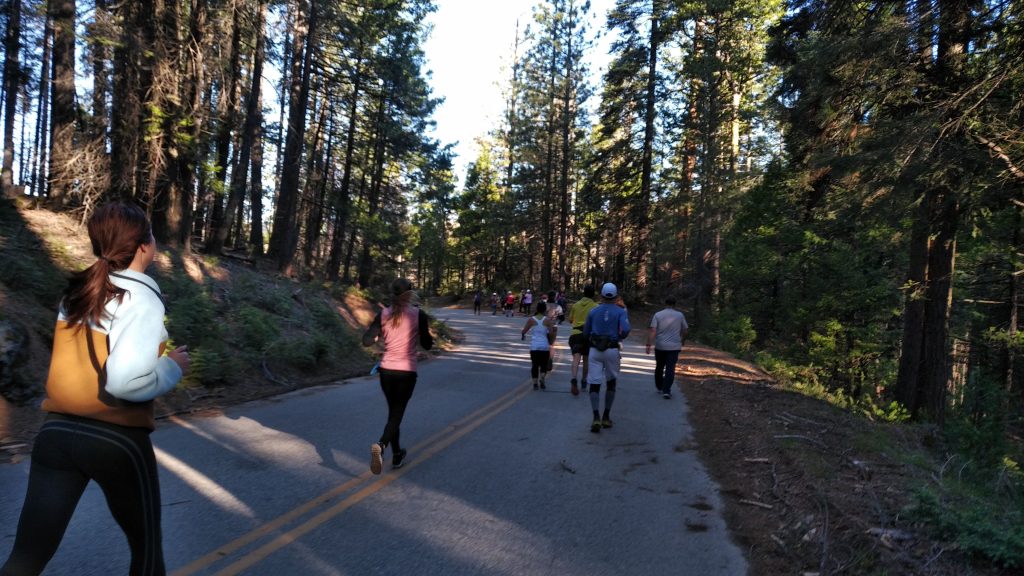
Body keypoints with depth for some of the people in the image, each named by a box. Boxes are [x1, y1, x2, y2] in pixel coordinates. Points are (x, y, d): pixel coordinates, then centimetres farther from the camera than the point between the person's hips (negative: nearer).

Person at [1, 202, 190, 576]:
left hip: (58, 432, 6)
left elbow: (85, 359, 12)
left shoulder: (76, 292, 6)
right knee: (146, 544, 17)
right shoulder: (141, 298, -15)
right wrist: (173, 367, -9)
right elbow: (125, 380, -25)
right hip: (116, 439, -5)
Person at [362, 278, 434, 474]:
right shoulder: (418, 314, -8)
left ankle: (397, 455, 29)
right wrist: (426, 326, 14)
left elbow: (367, 341, -3)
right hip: (407, 372, -3)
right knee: (397, 414, 1)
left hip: (386, 370, 3)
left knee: (394, 411, 19)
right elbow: (427, 345, -1)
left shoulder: (383, 314, -2)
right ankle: (381, 445, -26)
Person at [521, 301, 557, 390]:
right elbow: (551, 333, -8)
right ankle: (542, 379, -12)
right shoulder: (547, 320, -4)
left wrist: (523, 336, 23)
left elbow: (524, 331, 1)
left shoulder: (531, 320, -1)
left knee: (534, 365, 10)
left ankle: (535, 383, 2)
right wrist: (551, 341, 12)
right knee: (544, 364, 11)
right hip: (545, 346, -1)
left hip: (534, 346, 1)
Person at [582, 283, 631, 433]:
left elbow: (586, 333, 12)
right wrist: (620, 337, 5)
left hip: (595, 350, 1)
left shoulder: (593, 311, 7)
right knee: (611, 383, 17)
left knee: (594, 384, 0)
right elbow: (625, 330, -16)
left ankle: (596, 417, -15)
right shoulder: (621, 311, 0)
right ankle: (606, 417, 18)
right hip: (612, 351, -1)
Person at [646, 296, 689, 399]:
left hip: (660, 346, 1)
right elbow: (685, 330, 6)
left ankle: (659, 387, 31)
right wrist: (683, 341, 24)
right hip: (674, 347, -1)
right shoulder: (680, 315, 0)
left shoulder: (657, 315, -4)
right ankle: (666, 390, -10)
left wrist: (649, 345, -15)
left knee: (659, 367, 17)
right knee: (670, 369, -1)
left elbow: (652, 331, -13)